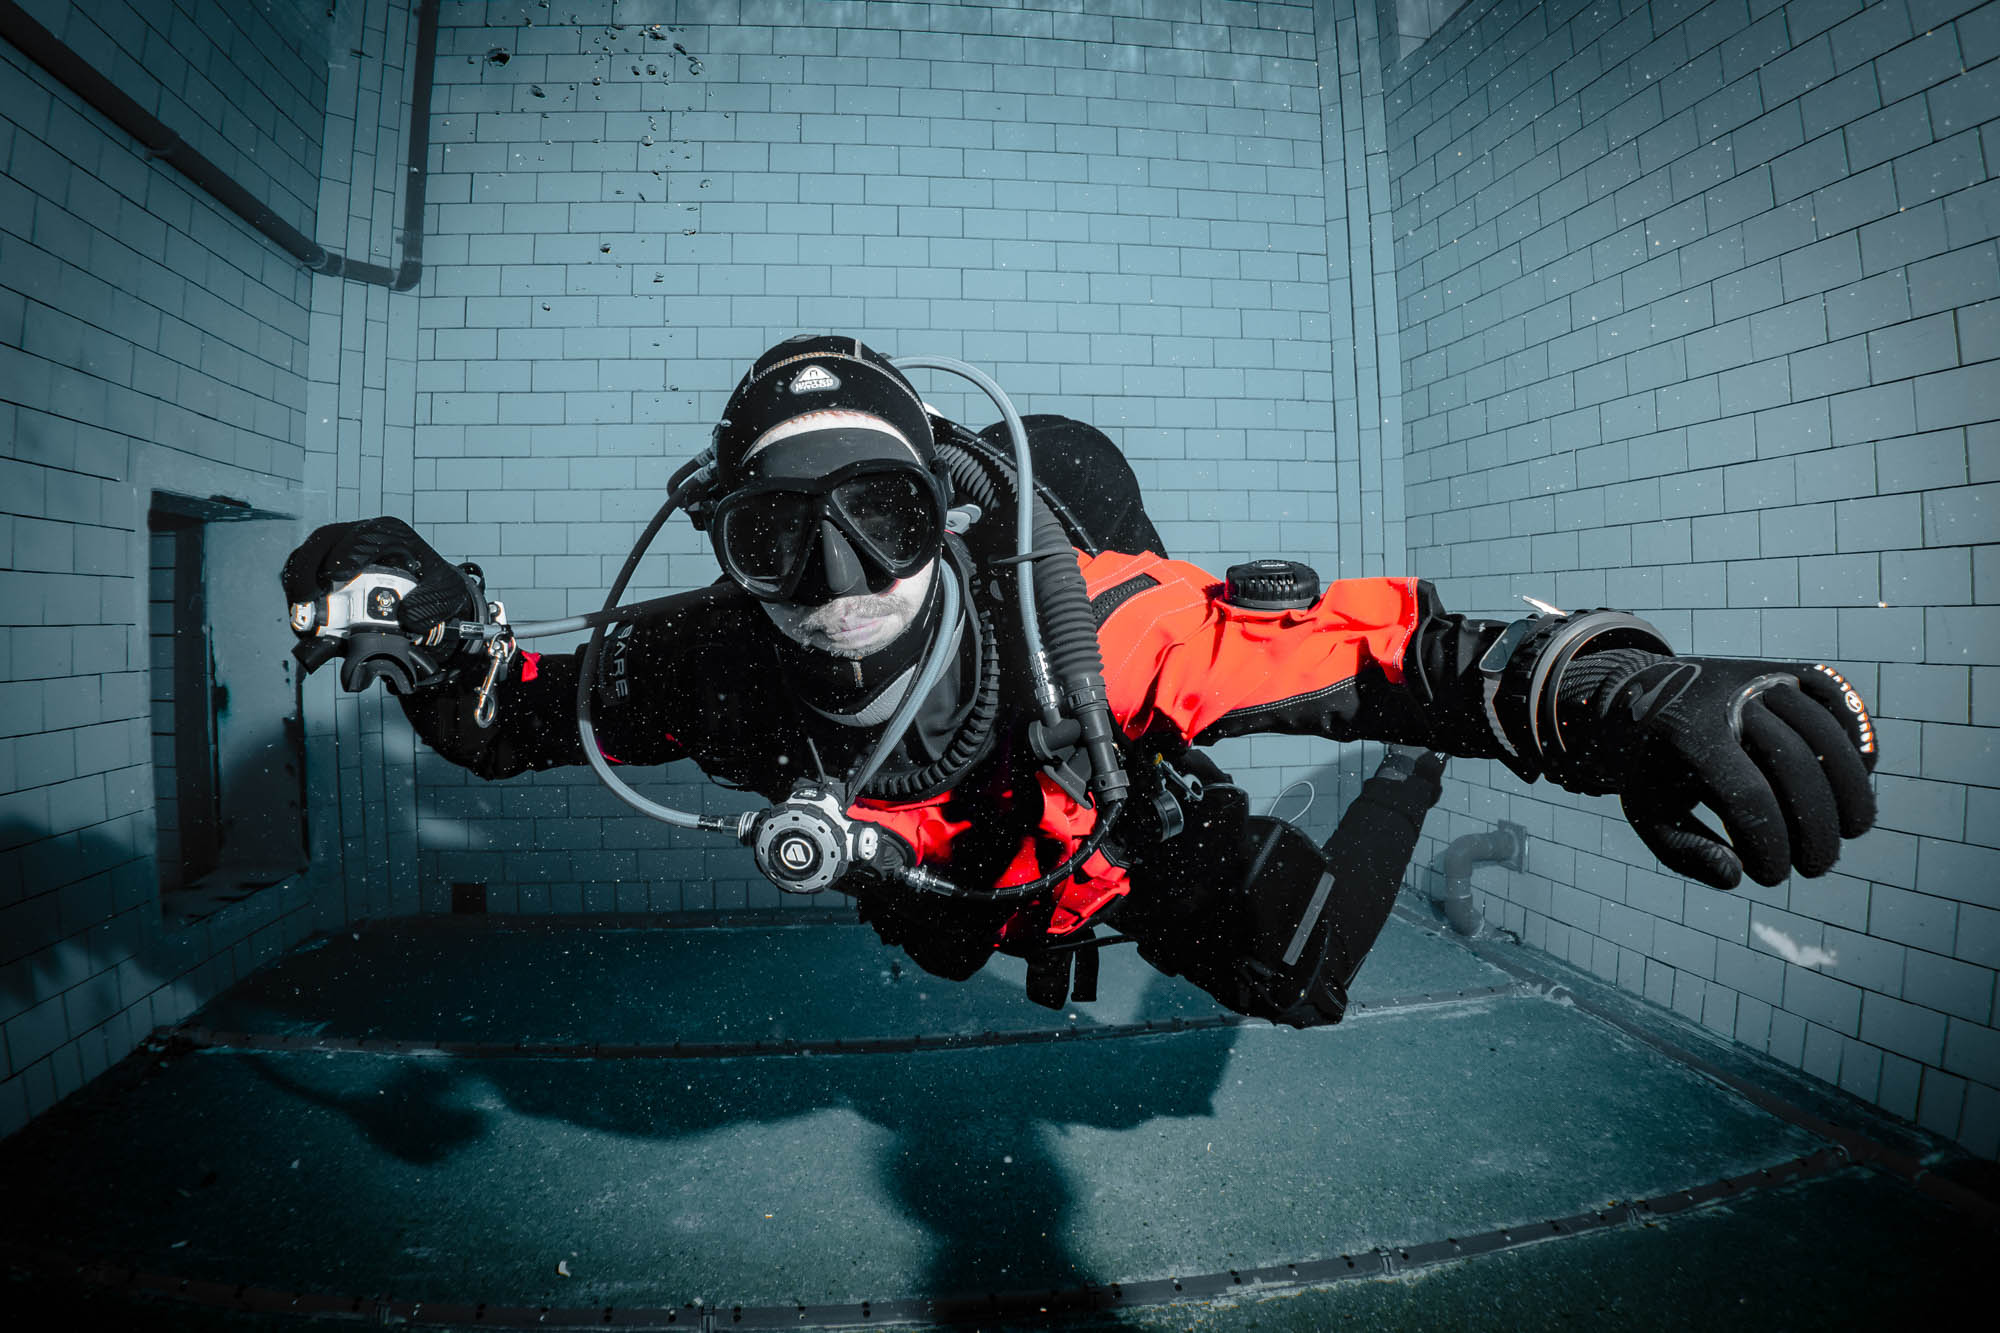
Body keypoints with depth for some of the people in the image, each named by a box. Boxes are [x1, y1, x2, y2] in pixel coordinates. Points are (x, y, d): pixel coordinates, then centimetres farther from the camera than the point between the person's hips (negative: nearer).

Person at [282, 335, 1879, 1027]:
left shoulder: (1086, 624, -47)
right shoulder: (718, 662, -35)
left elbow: (1379, 637, -47)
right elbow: (512, 718, -18)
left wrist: (1620, 695, -64)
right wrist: (432, 632, -39)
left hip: (1136, 844, -3)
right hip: (967, 882, 4)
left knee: (1302, 978, 11)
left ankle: (1408, 786, 36)